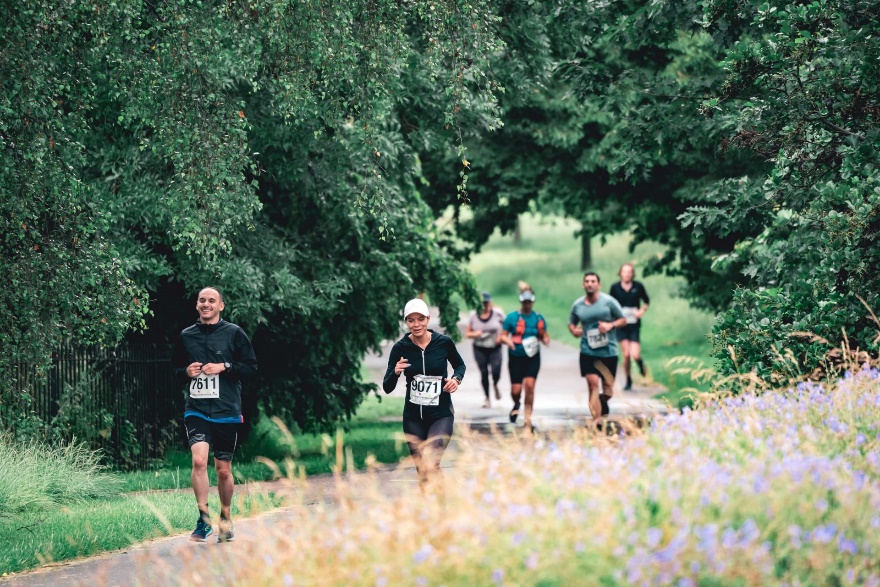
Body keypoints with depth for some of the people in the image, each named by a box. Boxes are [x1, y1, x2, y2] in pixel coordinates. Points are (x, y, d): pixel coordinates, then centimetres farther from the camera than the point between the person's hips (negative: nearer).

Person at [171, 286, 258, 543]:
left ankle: (226, 519, 27)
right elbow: (175, 368, 19)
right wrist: (186, 371, -3)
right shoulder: (186, 336, 8)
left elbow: (251, 366, 2)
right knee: (199, 460, -20)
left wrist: (225, 367, -12)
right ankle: (203, 519, -14)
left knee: (223, 470, 8)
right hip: (196, 409, 1)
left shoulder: (233, 333, 1)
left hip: (227, 412, -1)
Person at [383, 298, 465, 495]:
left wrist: (456, 379, -7)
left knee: (430, 463, -22)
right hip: (413, 417, 3)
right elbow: (387, 388, -3)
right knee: (422, 471, 7)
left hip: (441, 414, -2)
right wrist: (395, 372, -23)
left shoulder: (444, 342, -6)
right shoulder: (400, 348, -5)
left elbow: (460, 365, 15)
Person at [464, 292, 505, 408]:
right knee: (484, 374, 2)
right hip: (480, 349, 1)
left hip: (495, 348, -1)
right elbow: (467, 333, 5)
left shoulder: (497, 313, -5)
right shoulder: (473, 315, -1)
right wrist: (474, 334, -17)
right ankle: (487, 399, 17)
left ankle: (495, 385, 21)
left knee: (496, 372, -15)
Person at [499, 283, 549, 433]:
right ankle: (516, 405, 37)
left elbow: (544, 336, 12)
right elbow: (503, 335, 2)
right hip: (516, 357, -1)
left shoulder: (538, 318, 5)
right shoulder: (512, 317, 0)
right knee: (516, 389, -1)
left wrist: (545, 339, -11)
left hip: (533, 357, 1)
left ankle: (528, 420, -6)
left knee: (529, 385, -13)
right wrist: (508, 341, -20)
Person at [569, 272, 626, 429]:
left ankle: (603, 403, 43)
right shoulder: (577, 305, 3)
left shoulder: (609, 301, -4)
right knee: (593, 384, -12)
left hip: (608, 351, 0)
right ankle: (597, 422, -12)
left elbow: (623, 320, 3)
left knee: (608, 387, 7)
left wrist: (611, 325, -17)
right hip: (588, 352, 0)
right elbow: (571, 323, 17)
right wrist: (574, 330, -7)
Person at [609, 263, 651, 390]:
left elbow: (647, 301, 13)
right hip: (621, 324, 1)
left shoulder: (638, 287, -2)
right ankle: (628, 381, 14)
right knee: (626, 355, -4)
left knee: (635, 355, -11)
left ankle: (641, 365, 26)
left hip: (634, 325, 0)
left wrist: (642, 311, -3)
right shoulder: (615, 288, -1)